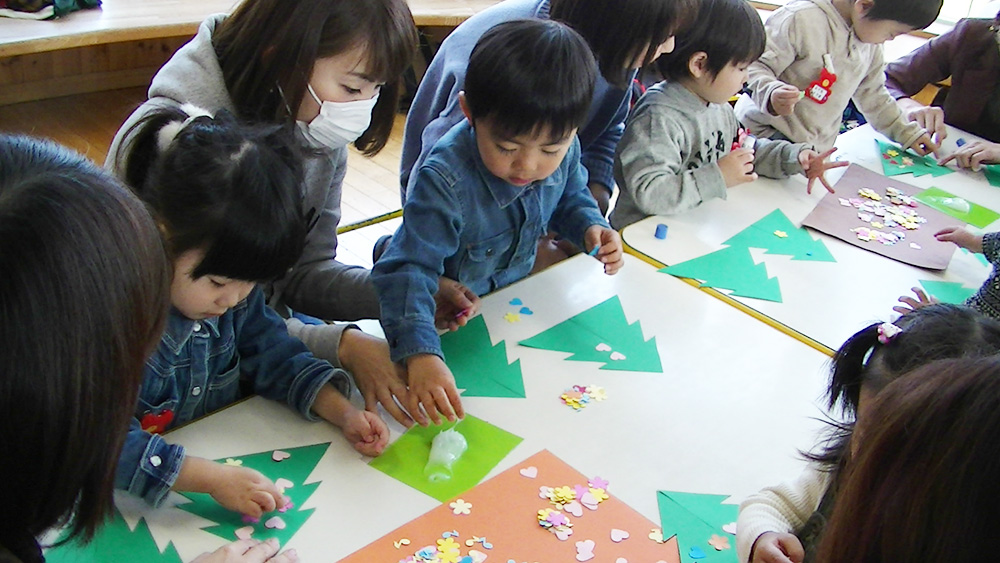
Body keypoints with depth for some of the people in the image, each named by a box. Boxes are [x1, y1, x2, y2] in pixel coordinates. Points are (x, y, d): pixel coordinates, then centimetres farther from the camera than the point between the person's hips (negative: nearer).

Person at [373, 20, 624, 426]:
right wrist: (420, 354, -58)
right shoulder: (446, 181, -40)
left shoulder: (562, 149, -20)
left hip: (514, 287, 5)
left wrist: (590, 226, -18)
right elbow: (407, 269, -43)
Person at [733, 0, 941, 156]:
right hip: (763, 138, -6)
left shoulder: (871, 43, 9)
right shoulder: (801, 20, -17)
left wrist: (907, 133, 24)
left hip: (816, 149, 7)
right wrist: (771, 94, -36)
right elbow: (755, 67, -16)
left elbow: (871, 93, 23)